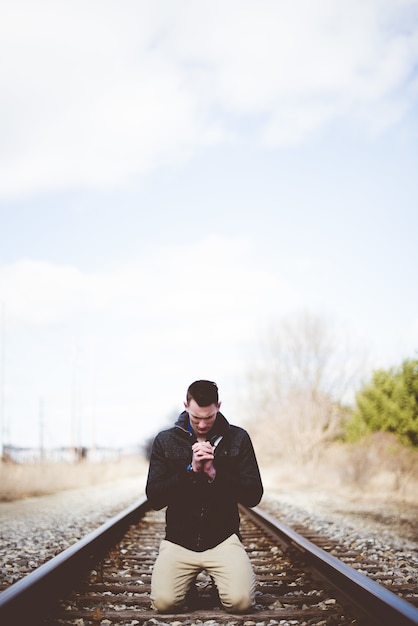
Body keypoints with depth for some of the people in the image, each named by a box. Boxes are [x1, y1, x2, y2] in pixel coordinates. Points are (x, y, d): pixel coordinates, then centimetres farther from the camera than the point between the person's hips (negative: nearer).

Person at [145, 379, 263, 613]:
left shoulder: (238, 439, 2)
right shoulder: (165, 441, 3)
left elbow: (254, 496, -2)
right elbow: (154, 498, -3)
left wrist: (215, 472, -15)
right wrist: (191, 470, -15)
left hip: (223, 539, 0)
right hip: (179, 540, 1)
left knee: (241, 601, -23)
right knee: (164, 602, -21)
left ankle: (218, 576, 13)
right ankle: (189, 577, 15)